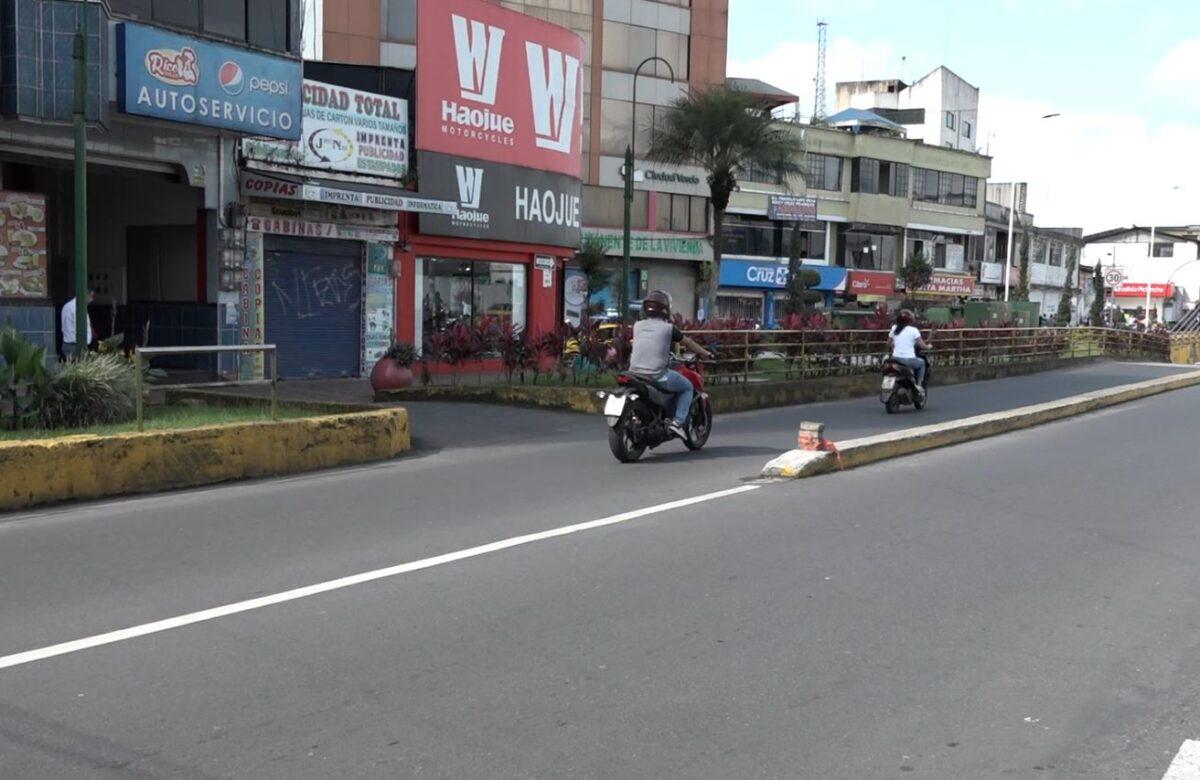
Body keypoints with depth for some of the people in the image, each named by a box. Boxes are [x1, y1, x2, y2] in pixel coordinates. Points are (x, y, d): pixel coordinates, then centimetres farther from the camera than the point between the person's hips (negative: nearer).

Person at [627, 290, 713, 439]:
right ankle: (678, 422, 1)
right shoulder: (668, 328, -2)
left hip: (635, 373, 5)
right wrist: (705, 353, 25)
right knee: (688, 387, 16)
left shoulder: (637, 326, 9)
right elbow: (688, 342, 9)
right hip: (658, 375, -5)